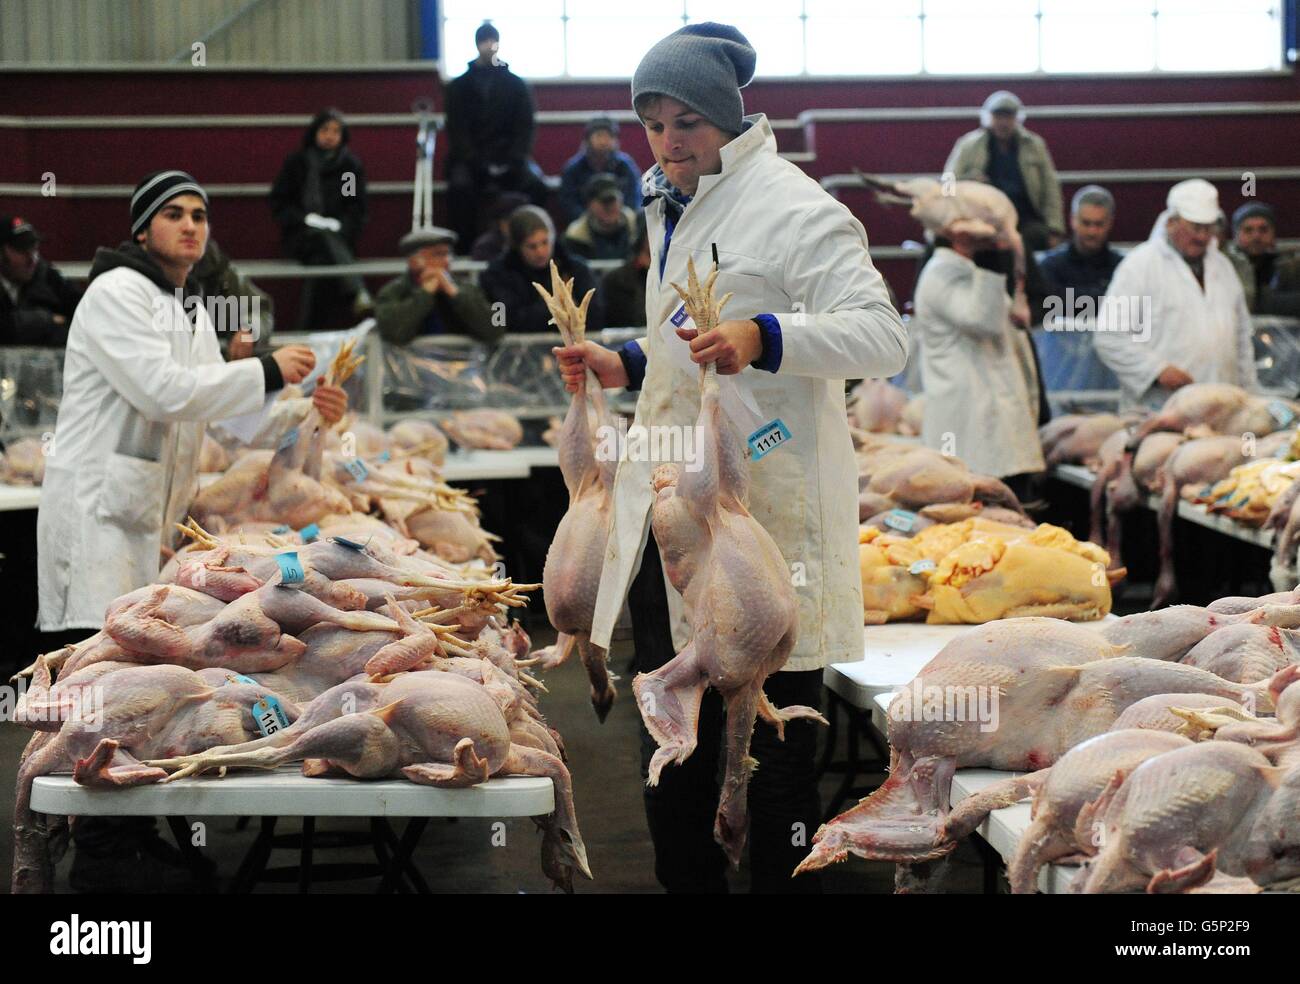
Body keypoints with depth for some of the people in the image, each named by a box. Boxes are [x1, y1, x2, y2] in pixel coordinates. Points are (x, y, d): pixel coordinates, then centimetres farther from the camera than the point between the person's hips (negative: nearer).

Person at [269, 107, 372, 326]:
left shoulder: (351, 164, 12)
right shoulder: (296, 162, 11)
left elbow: (357, 209, 8)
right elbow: (279, 202, 7)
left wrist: (338, 225, -11)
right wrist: (305, 218, -9)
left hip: (338, 234, 1)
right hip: (301, 233, -1)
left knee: (323, 259, -35)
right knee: (325, 239, -37)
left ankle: (305, 330, -42)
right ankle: (358, 296, -61)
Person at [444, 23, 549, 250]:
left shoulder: (516, 84, 12)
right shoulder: (458, 87, 9)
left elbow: (524, 128, 7)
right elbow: (457, 131, 2)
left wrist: (513, 161, -10)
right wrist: (479, 164, -12)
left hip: (508, 157, 1)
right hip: (471, 159, -1)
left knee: (536, 185, -28)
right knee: (459, 187, -33)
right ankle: (467, 245, -23)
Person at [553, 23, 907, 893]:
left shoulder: (793, 208, -10)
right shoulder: (675, 211, 17)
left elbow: (882, 337, -21)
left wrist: (764, 338, -36)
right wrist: (625, 366, 14)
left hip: (764, 517, -9)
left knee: (775, 752, 0)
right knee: (672, 752, 15)